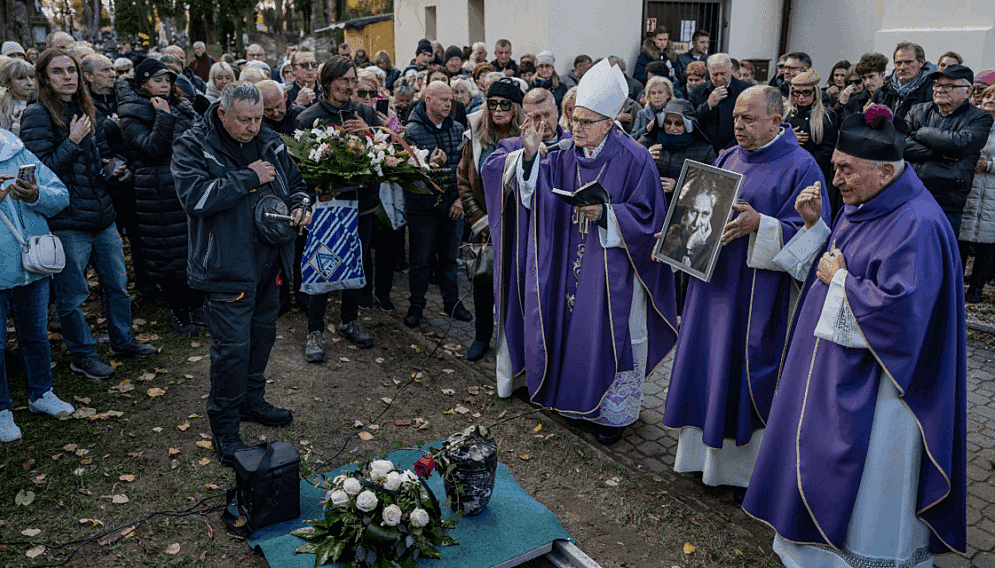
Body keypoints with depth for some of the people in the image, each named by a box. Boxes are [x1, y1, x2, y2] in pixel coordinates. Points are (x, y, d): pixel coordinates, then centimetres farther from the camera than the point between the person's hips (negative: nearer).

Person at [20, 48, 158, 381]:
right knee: (72, 295, 4)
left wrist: (112, 168, 11)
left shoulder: (83, 109, 14)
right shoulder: (38, 115, -10)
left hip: (101, 216, 7)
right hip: (67, 221, -7)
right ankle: (82, 355, 18)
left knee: (116, 283, 15)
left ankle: (122, 340, 31)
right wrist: (72, 141, -19)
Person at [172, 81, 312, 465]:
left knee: (263, 333, 19)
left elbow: (294, 182, 21)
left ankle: (252, 400, 40)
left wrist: (299, 206, -2)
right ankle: (224, 427, 13)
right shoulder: (193, 146, -11)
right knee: (232, 345, -5)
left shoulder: (269, 143, 7)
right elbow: (194, 196, -26)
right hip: (226, 266, -7)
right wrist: (249, 178, -22)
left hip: (267, 260, 7)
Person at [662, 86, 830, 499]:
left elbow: (808, 232, -14)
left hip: (759, 290, -6)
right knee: (712, 362, 13)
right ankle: (709, 449, 31)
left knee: (747, 369, 1)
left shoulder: (801, 167, -9)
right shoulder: (728, 159, 11)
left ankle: (751, 468, 19)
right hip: (714, 282, 7)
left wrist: (759, 224, -27)